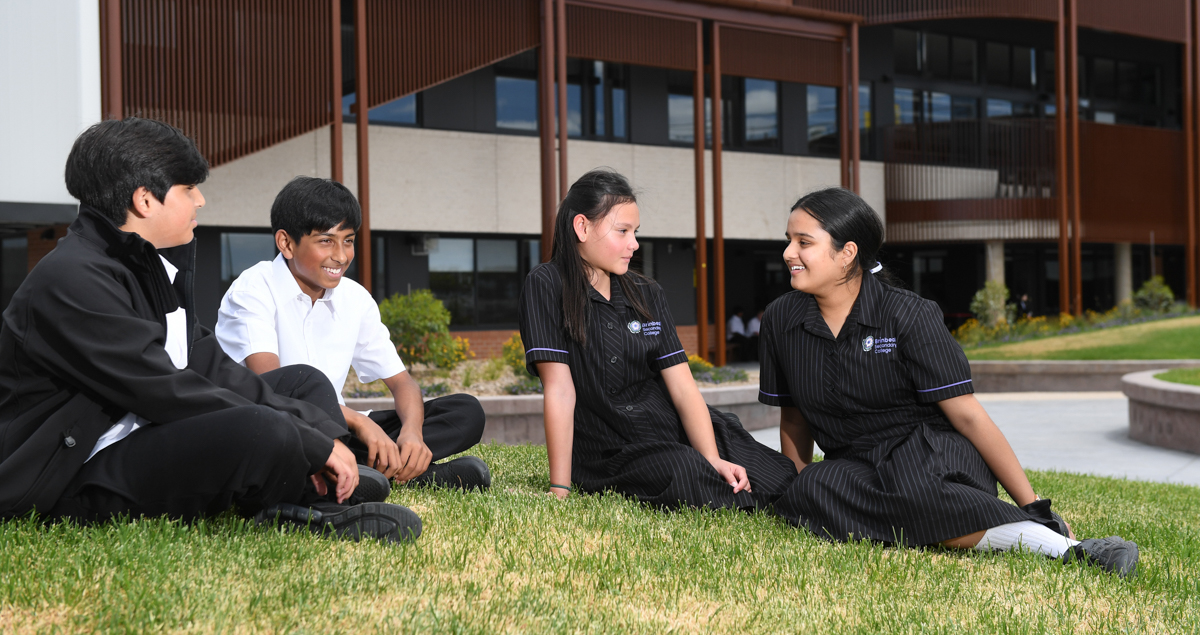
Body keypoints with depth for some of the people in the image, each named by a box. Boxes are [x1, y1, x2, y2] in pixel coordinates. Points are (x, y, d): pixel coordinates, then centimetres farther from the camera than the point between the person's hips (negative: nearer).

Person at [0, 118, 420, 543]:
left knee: (304, 383, 14)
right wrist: (314, 444, -22)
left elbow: (209, 365, 8)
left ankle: (323, 501, -12)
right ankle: (303, 512, -4)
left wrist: (318, 429, -5)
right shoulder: (71, 280, -18)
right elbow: (167, 393, -24)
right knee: (264, 429, -35)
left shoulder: (153, 264, 14)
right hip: (81, 481, -11)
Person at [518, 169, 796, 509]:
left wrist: (713, 460, -14)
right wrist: (559, 491, -16)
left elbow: (683, 387, 2)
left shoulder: (647, 294, 10)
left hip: (679, 430, 5)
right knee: (684, 478, -35)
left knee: (784, 479, -14)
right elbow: (560, 390, -14)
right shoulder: (546, 287, -6)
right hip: (613, 452, -5)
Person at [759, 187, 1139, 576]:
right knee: (809, 493, -34)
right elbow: (794, 418, 16)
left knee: (913, 492, -41)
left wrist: (1033, 504, -10)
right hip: (855, 466, 4)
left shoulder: (907, 315, -8)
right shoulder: (780, 320, 3)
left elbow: (966, 414, -9)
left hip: (930, 452, -4)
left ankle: (1067, 547, -33)